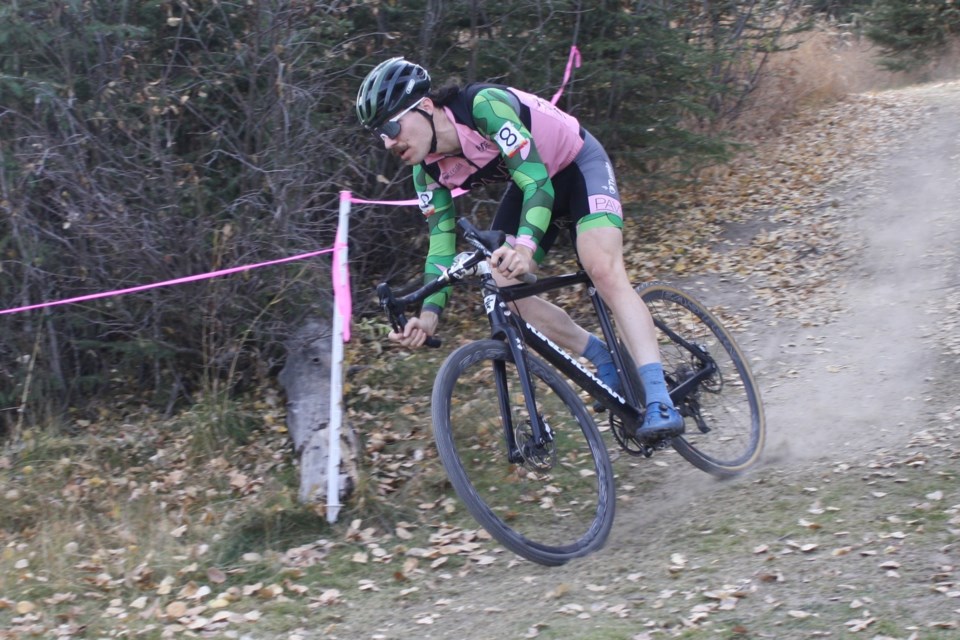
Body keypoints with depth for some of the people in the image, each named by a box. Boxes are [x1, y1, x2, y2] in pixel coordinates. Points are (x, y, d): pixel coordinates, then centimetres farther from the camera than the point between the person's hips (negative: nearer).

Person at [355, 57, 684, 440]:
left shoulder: (485, 105, -34)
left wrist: (525, 245, -56)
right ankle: (602, 358, 9)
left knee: (603, 270, -28)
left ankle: (659, 403, -34)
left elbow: (536, 180, -39)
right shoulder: (429, 171, -12)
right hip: (530, 182, 7)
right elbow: (441, 242, -9)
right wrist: (429, 314, -23)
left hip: (579, 166, -7)